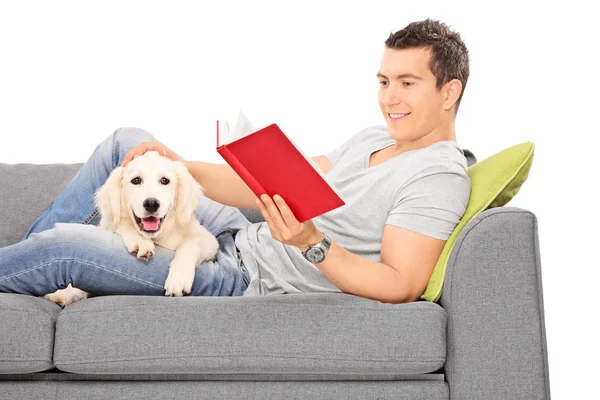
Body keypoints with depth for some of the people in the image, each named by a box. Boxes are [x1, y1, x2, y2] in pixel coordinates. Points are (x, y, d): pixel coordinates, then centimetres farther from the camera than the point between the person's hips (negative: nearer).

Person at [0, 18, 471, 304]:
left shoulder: (440, 174, -16)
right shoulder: (373, 139, 12)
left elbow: (401, 287, -24)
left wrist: (312, 244, -37)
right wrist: (180, 166, 1)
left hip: (251, 284, -9)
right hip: (242, 237, 10)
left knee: (62, 247, -18)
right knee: (126, 142, 15)